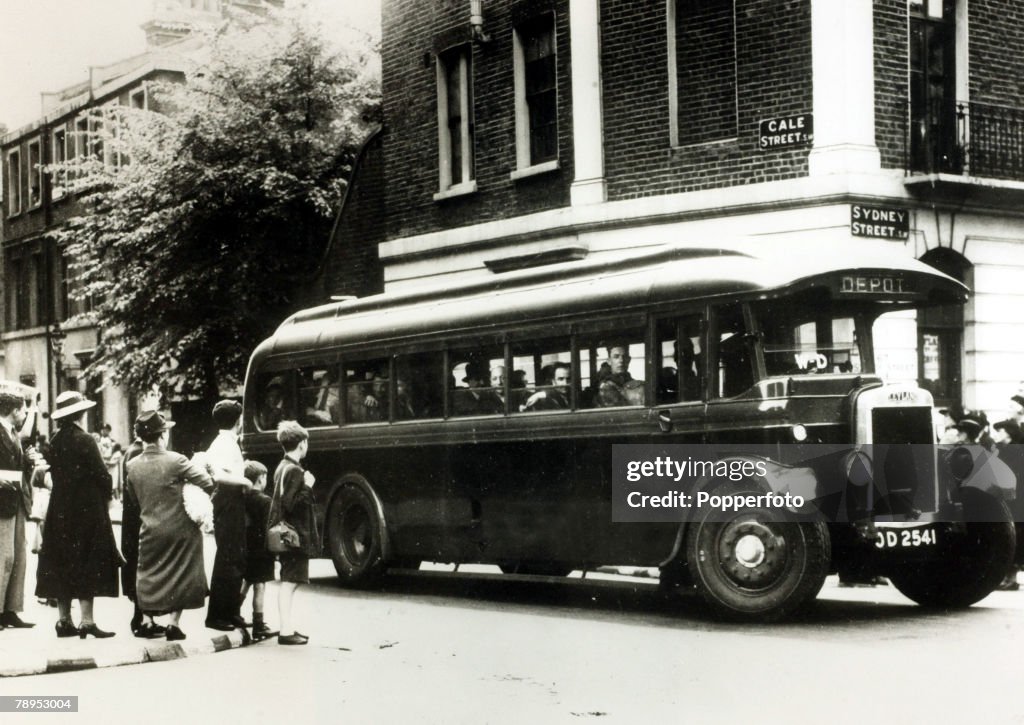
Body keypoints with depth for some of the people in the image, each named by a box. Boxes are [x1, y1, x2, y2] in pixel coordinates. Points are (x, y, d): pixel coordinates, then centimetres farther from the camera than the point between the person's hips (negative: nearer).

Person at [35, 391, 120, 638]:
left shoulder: (55, 441, 4)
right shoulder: (84, 441, -14)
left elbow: (55, 474, 7)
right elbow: (102, 475, -14)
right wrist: (107, 495, 3)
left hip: (60, 509, 6)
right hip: (86, 509, -6)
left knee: (62, 563, 11)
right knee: (87, 563, -3)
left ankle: (64, 620, 14)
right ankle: (87, 622, -6)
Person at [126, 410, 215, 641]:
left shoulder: (133, 466, -4)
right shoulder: (176, 461, -18)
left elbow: (132, 498, 10)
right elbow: (207, 483, -14)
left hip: (149, 530, 3)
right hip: (180, 529, -3)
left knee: (148, 573, 18)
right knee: (179, 574, 8)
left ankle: (146, 620, 18)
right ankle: (174, 623, 4)